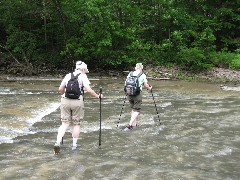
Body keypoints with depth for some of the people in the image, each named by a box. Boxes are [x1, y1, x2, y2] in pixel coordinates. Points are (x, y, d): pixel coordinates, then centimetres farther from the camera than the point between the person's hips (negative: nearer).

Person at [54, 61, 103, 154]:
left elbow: (60, 89, 18)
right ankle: (74, 144, 17)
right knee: (76, 123, 11)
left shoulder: (68, 75, 15)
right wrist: (97, 96, 4)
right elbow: (88, 89, -8)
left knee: (65, 123, 6)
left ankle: (58, 142, -10)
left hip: (65, 101, 3)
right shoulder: (83, 76, 3)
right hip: (77, 101, -3)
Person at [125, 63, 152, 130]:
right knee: (136, 110, 2)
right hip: (137, 94, -4)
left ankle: (134, 124, 22)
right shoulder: (143, 75, 0)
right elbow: (145, 85, 0)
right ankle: (130, 124, -11)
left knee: (133, 109, 20)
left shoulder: (130, 73, 10)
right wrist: (149, 88, 20)